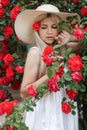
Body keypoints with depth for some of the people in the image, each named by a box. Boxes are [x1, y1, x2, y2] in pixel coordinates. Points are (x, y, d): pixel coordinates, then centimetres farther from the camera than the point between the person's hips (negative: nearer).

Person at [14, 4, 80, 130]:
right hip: (45, 113, -6)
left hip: (63, 109, 6)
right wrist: (48, 75, -27)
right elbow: (24, 93, -16)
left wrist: (67, 43, -4)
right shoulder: (36, 52, -15)